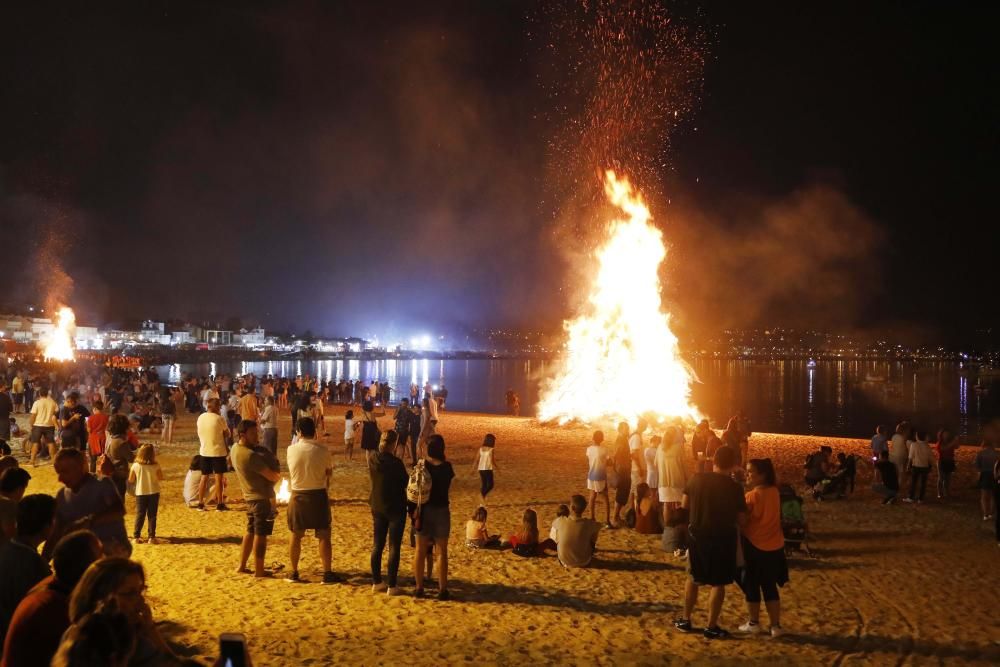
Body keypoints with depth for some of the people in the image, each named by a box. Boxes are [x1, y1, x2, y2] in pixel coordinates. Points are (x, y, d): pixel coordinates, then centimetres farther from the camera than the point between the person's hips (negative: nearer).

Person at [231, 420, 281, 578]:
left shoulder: (235, 449, 2)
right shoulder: (250, 455, -25)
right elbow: (273, 476, -22)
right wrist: (279, 476, 0)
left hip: (250, 496, 9)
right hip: (263, 498, -9)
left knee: (250, 531, 19)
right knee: (261, 534, 0)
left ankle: (242, 566, 26)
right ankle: (259, 571, 6)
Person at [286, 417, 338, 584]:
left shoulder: (291, 450, -7)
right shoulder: (322, 450, -12)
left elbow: (291, 471, 8)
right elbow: (329, 472, 1)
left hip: (298, 495, 2)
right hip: (318, 495, -2)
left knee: (296, 536, 13)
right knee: (323, 536, 5)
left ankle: (294, 572, 21)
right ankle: (327, 573, 5)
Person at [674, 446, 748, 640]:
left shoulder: (697, 479, -7)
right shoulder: (735, 488, -13)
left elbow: (684, 505, 3)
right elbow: (742, 520, -8)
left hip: (697, 536, 3)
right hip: (722, 540, -3)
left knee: (693, 579, 19)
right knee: (719, 584, 9)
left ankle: (685, 620, 25)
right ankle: (711, 627, 13)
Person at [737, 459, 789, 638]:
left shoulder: (752, 496, -18)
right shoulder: (775, 492, 0)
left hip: (754, 546, -6)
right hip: (774, 546, 6)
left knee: (751, 586, 11)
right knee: (770, 587, 14)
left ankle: (754, 624, 21)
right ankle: (776, 626, 14)